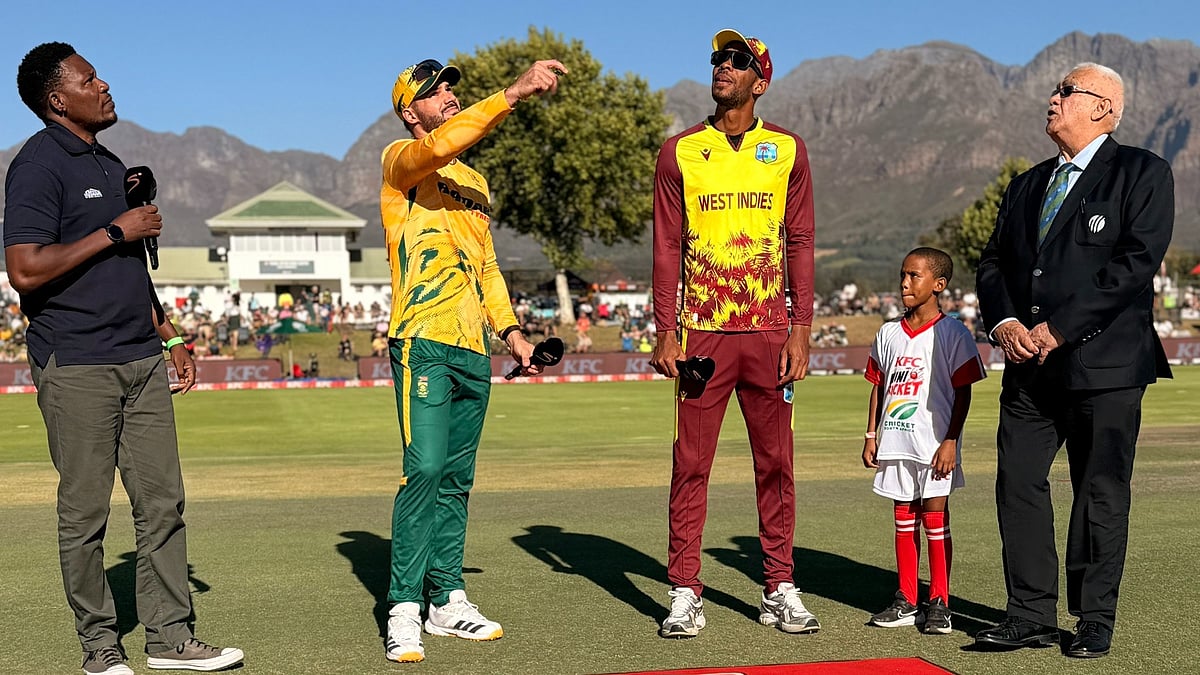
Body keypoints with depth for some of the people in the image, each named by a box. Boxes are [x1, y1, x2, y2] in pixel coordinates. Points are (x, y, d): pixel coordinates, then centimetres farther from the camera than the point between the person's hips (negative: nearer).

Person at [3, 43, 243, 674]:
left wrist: (169, 336, 23)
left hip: (141, 362, 8)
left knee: (162, 502, 7)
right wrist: (114, 232, -14)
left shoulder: (109, 163, 19)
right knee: (84, 513, 1)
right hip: (76, 367, -8)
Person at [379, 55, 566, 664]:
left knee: (456, 478, 9)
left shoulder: (474, 182, 23)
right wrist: (513, 94, -27)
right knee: (425, 469, -15)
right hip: (423, 341, -7)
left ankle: (448, 599, 16)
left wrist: (509, 329, 14)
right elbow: (439, 145, -22)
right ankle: (404, 608, -10)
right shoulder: (401, 161, 2)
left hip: (473, 349, 7)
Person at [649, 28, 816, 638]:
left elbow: (800, 243, 6)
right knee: (690, 464, 1)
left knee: (775, 462, 5)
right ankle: (684, 593, 8)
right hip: (702, 332, -1)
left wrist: (801, 329, -2)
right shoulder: (679, 152, 6)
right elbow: (667, 247, 4)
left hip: (769, 332, 1)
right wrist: (665, 332, -4)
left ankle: (779, 590, 14)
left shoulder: (786, 149, 7)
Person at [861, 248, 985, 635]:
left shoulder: (952, 334, -5)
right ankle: (906, 601, 17)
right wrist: (871, 435, 10)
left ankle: (939, 603, 6)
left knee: (934, 519, -2)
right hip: (896, 442, 5)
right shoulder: (889, 334, 10)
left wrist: (950, 441, -12)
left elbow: (962, 392, -6)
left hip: (934, 444, -5)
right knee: (904, 519, 10)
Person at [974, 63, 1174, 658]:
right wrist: (1003, 322, -5)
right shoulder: (1027, 186, 20)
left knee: (1100, 494, 1)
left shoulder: (1142, 173, 0)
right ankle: (1031, 616, 11)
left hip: (1104, 361, -6)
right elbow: (993, 263, 16)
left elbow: (1136, 261, -12)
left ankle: (1095, 620, 14)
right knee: (1018, 485, 2)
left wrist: (1059, 328, -15)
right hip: (1029, 365, 6)